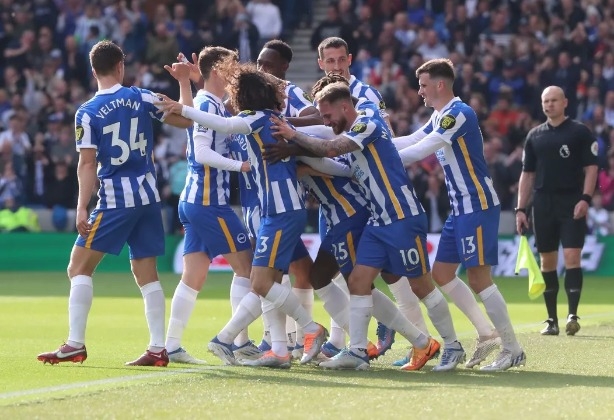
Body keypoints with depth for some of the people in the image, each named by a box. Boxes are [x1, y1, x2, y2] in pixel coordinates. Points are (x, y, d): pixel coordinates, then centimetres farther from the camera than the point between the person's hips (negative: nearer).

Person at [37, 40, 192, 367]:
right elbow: (186, 120, 10)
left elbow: (87, 164, -11)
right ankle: (158, 349, 5)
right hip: (148, 198, 4)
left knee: (79, 267, 3)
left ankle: (75, 344, -6)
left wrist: (82, 209, -11)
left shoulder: (87, 113, -6)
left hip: (115, 202, -4)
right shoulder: (141, 98, 2)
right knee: (147, 273, 10)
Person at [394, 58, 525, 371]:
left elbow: (420, 151, -21)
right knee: (442, 275, 10)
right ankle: (487, 334, 16)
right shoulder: (440, 117, 14)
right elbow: (411, 142, 17)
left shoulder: (458, 114, -17)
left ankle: (512, 350, -5)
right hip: (461, 208, 10)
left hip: (478, 205, -10)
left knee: (478, 278, -11)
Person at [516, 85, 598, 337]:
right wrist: (521, 209, 8)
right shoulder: (535, 136, 12)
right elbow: (527, 174, 14)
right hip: (543, 203, 4)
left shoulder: (580, 132, 1)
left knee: (572, 256, -13)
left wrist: (585, 198, -15)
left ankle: (572, 315, -14)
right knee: (547, 261, 5)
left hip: (572, 204, -4)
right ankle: (551, 320, 10)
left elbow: (591, 167, -2)